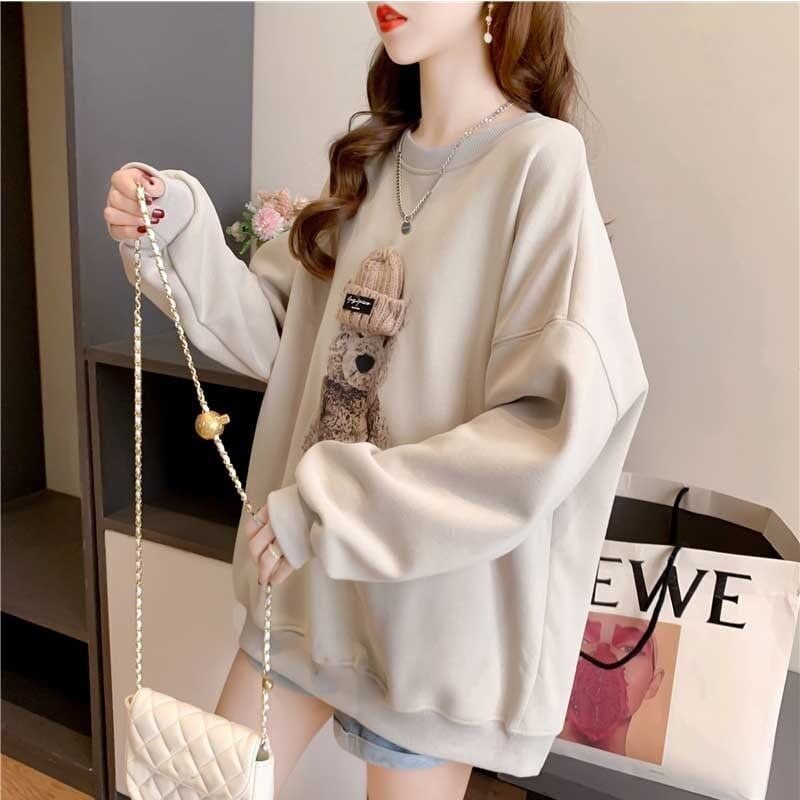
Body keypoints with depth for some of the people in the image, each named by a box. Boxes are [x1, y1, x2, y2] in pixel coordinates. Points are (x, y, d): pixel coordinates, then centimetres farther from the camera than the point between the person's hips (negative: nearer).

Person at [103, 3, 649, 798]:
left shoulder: (541, 161, -15)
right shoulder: (371, 160, 7)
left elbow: (562, 421, -23)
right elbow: (274, 331, 6)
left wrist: (331, 506, -21)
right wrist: (177, 232, -10)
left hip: (436, 598, -6)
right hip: (312, 576, 6)